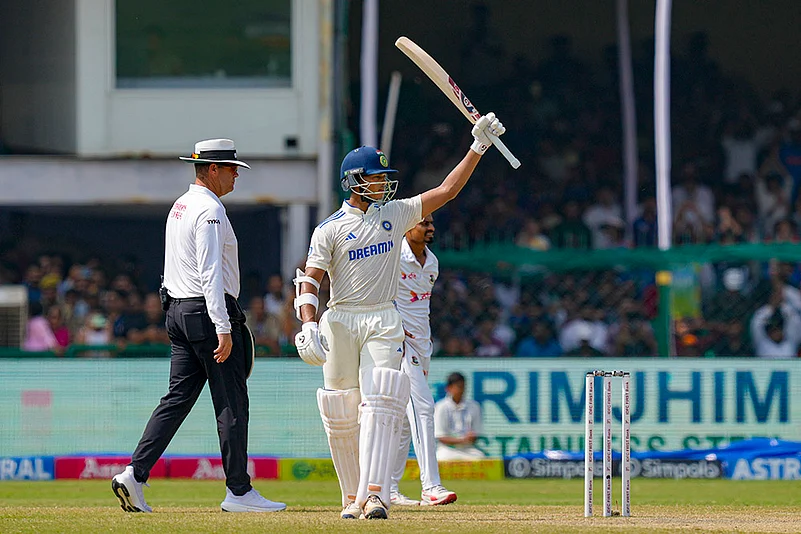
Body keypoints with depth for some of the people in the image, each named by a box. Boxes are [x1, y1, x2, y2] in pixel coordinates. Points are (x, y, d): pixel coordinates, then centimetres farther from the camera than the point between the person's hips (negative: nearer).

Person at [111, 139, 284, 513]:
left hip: (177, 311, 10)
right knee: (231, 402, -4)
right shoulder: (210, 209, -13)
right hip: (207, 312, -10)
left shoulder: (179, 208, 17)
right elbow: (211, 273, -21)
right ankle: (238, 491, -1)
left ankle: (134, 474, -3)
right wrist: (223, 328, -24)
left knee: (179, 397, 7)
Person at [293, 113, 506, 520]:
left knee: (379, 407, -15)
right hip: (340, 322, -1)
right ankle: (352, 497, 15)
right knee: (342, 414, 1)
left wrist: (478, 148, 1)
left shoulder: (396, 213, 9)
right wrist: (309, 326, -21)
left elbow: (446, 190, 9)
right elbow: (309, 281, -6)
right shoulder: (330, 229, -1)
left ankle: (374, 495, -25)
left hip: (384, 323, 1)